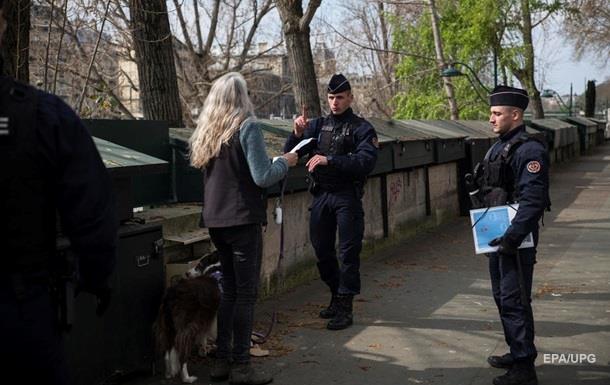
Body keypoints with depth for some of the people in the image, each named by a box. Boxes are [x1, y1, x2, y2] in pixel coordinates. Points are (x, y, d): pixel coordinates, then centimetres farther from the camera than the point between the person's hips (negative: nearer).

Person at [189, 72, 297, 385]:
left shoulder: (205, 132, 11)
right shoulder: (247, 127, -11)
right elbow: (263, 177, -16)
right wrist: (284, 162, 1)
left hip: (215, 221, 7)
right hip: (243, 219, -7)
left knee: (229, 289, 16)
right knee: (246, 293, 0)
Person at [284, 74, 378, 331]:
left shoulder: (361, 128, -2)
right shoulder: (318, 125, 11)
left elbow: (367, 162, -18)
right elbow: (290, 153, 6)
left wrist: (330, 160, -27)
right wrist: (297, 133, -15)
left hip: (347, 196, -5)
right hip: (321, 195, 5)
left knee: (348, 251, -4)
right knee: (322, 249, 11)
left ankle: (345, 308, 2)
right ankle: (336, 297, 28)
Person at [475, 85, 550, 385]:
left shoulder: (530, 150, -17)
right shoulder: (498, 147, 13)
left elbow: (533, 200, -24)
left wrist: (513, 237, -27)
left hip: (517, 239, -10)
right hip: (497, 236, 10)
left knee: (514, 301, -6)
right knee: (502, 297, 18)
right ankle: (517, 352, 32)